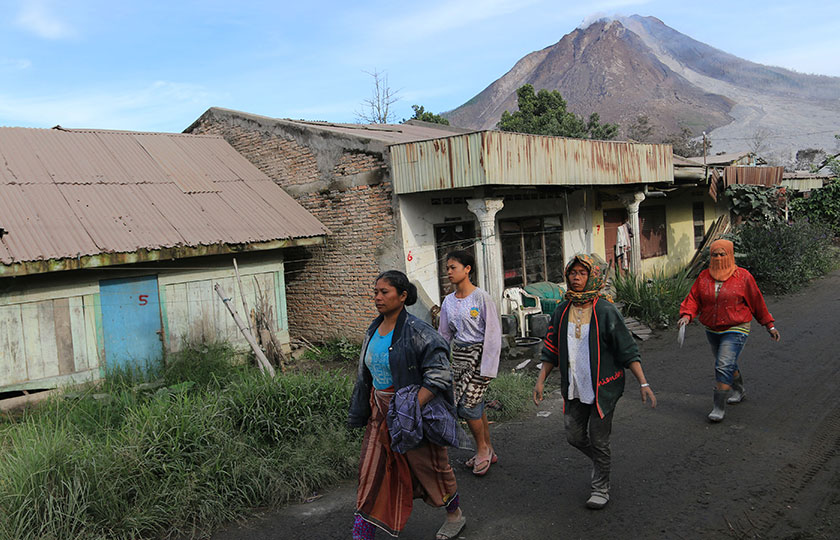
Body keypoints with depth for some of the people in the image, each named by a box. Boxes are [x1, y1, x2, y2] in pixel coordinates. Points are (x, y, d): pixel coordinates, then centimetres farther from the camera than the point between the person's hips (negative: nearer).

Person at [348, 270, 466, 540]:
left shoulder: (417, 332, -19)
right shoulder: (373, 330, 4)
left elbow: (439, 375, -21)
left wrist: (412, 407, -27)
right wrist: (360, 412, 17)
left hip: (415, 408, -6)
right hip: (379, 411, 6)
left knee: (429, 466, 12)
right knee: (371, 471, 5)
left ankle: (455, 514, 39)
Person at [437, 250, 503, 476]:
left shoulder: (481, 297, -12)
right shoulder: (448, 301, 7)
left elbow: (493, 333, -12)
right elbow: (444, 334, 14)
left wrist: (487, 367, -15)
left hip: (479, 354, -6)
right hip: (459, 355, 6)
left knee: (467, 405, -10)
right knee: (476, 406, 11)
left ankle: (482, 449, 11)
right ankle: (488, 452, 24)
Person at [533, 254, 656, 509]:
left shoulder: (605, 311, -12)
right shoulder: (562, 311, 2)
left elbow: (627, 349, -10)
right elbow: (552, 350, 10)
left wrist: (643, 383, -14)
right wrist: (541, 380, 6)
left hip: (603, 386, -5)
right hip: (574, 387, 5)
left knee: (598, 439, 3)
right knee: (574, 435, 12)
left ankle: (601, 488, 23)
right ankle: (601, 461, 41)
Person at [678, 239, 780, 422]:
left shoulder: (743, 277, -7)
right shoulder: (704, 277, 2)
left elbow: (757, 303, 1)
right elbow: (693, 298, -2)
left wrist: (770, 325, 8)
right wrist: (687, 315, -22)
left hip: (735, 330, -5)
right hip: (712, 331, 5)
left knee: (724, 366, -16)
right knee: (726, 364, 21)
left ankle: (719, 407, -9)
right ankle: (739, 390, 47)